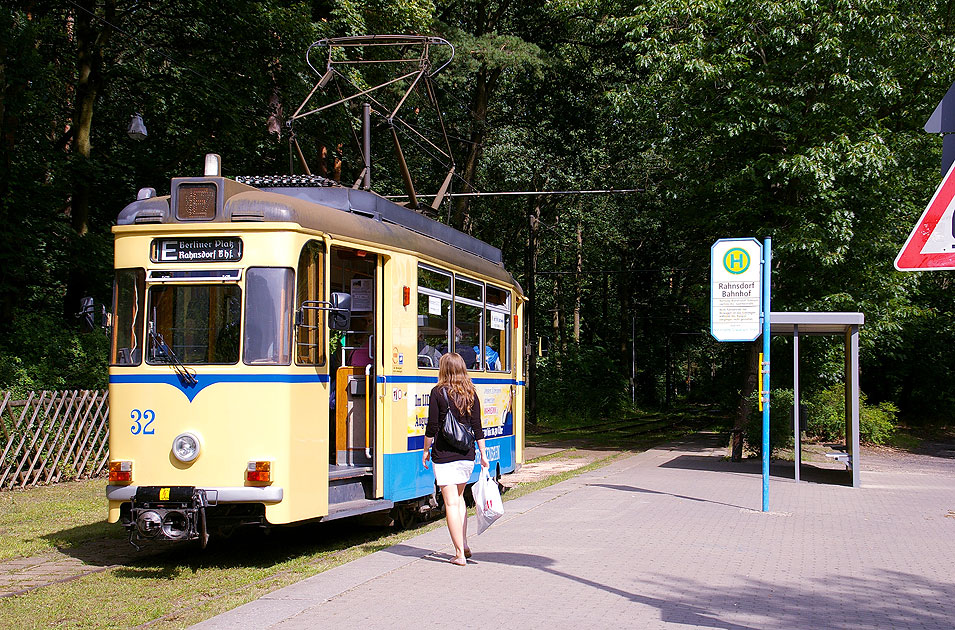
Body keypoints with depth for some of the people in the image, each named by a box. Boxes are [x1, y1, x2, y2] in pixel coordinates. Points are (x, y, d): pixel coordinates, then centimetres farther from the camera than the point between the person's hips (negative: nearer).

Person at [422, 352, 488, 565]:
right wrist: (483, 454, 11)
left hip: (444, 456, -5)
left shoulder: (438, 392, -7)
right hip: (467, 455, 5)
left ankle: (460, 554, -2)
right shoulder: (471, 394, 4)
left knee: (451, 502, -1)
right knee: (459, 497, 22)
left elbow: (432, 427, -8)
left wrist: (426, 450, 4)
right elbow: (477, 427, 5)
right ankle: (464, 544, 18)